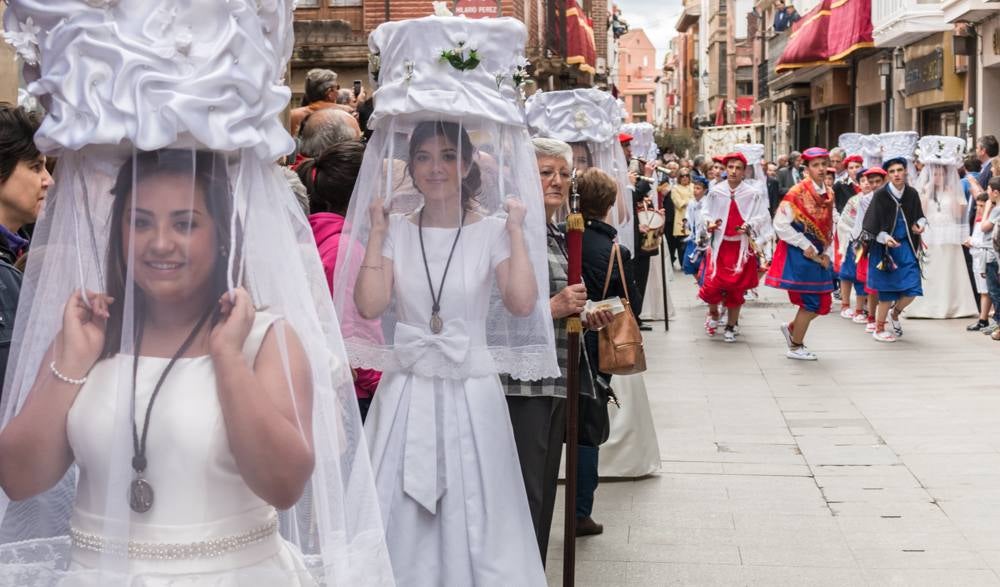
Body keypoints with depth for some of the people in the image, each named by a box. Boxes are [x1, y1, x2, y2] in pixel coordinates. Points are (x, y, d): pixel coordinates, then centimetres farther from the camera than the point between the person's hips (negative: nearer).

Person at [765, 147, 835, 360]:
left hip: (818, 255, 7)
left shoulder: (828, 194, 7)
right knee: (811, 302, -2)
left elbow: (828, 227, 14)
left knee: (823, 303, 9)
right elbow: (780, 224, -18)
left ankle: (792, 328, 32)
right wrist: (806, 247, -15)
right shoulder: (798, 193, -14)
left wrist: (828, 254, 2)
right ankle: (795, 347, 15)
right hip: (800, 254, -7)